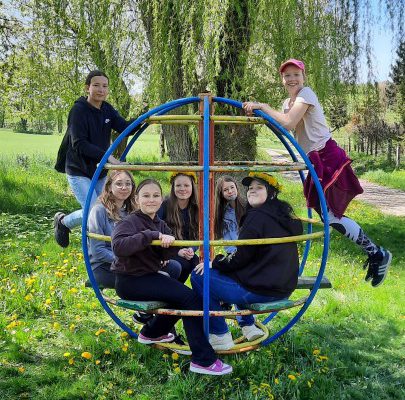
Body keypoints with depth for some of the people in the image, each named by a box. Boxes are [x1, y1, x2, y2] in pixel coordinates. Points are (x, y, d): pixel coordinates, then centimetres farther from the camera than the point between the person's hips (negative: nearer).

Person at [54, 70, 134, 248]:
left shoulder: (107, 109, 5)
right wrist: (107, 156, -30)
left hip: (100, 171, 6)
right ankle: (62, 221, 15)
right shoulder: (79, 110, -14)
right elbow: (79, 144, -22)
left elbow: (125, 128, -6)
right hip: (79, 172, -6)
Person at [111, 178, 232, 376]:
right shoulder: (130, 222, -13)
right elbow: (118, 246, -34)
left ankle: (152, 332, 31)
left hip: (149, 275, 9)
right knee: (190, 298, -18)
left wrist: (169, 241, -23)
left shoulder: (160, 224, 11)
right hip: (130, 281, -9)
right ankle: (203, 360, -13)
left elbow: (165, 255, -2)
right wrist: (153, 235, -33)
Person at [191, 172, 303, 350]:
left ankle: (220, 336, 3)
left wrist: (214, 263, 1)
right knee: (236, 274, 35)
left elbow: (240, 257, -15)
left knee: (199, 276, -3)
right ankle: (248, 326, 30)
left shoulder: (257, 216, -14)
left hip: (261, 291, -10)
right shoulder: (282, 216, 14)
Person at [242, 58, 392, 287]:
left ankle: (378, 254, 4)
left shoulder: (306, 94, -10)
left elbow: (289, 123, -24)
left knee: (329, 215, -13)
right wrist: (259, 114, 4)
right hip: (316, 161, 9)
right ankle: (375, 255, 22)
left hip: (328, 157, -9)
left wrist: (262, 106, -17)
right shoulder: (288, 103, 17)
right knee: (329, 214, 9)